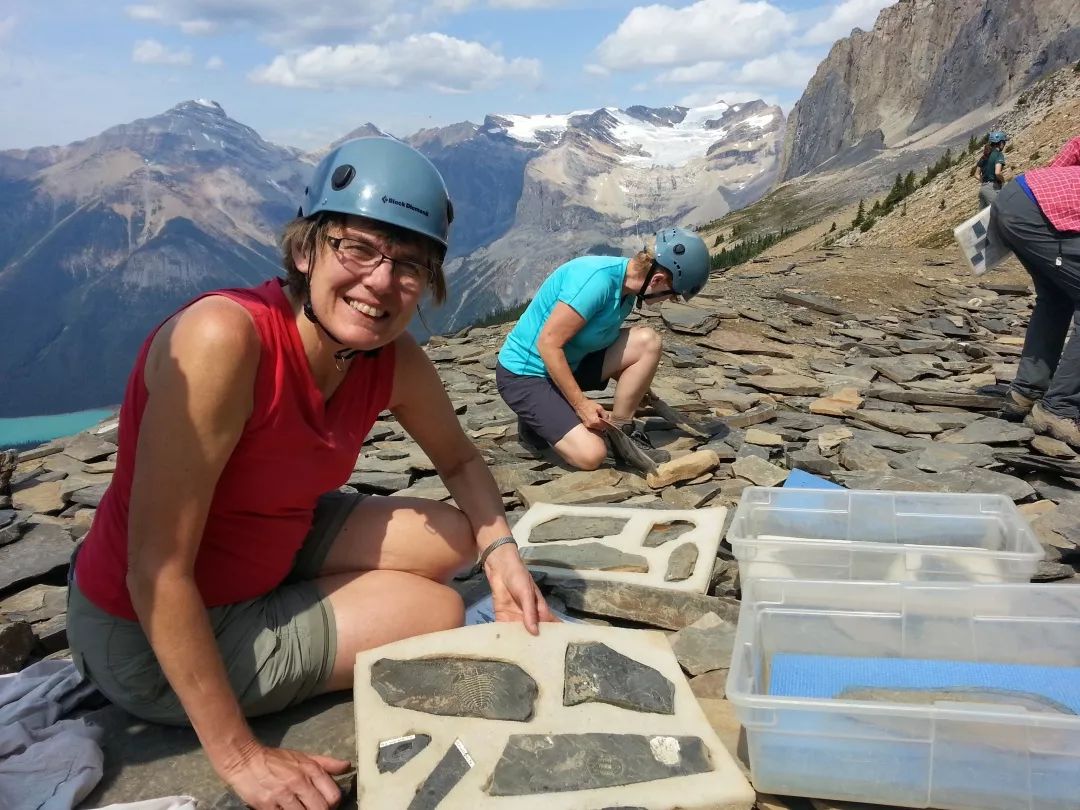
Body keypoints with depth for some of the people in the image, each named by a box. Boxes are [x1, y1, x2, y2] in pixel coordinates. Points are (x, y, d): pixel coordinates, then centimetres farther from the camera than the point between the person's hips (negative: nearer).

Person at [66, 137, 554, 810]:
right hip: (150, 635, -7)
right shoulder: (224, 337, -33)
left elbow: (460, 459, 8)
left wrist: (500, 548, -12)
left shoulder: (396, 363, -12)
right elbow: (157, 572, -31)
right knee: (439, 612, -4)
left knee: (456, 537, 4)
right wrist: (239, 756, -25)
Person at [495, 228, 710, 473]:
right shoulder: (597, 279, -28)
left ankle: (622, 430, 1)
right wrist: (581, 404, -22)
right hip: (524, 373, -8)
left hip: (568, 363, 8)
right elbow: (548, 343, -27)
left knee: (647, 341, -11)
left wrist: (638, 388, 12)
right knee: (591, 455, -22)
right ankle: (534, 421, 5)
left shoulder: (628, 285, -1)